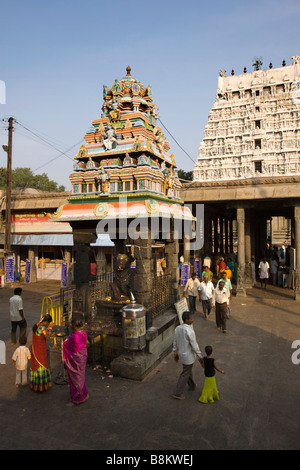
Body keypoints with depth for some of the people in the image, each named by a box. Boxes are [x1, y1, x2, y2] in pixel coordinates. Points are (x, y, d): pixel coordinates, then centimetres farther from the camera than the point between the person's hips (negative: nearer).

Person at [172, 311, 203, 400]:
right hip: (188, 356, -7)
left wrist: (175, 353, 16)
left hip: (181, 353, 8)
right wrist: (200, 356, -9)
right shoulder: (189, 331, -29)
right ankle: (177, 393, 15)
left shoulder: (177, 328, -5)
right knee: (185, 374, 7)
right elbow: (194, 345, -21)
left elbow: (175, 342, 4)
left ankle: (192, 386, 48)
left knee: (188, 370, 27)